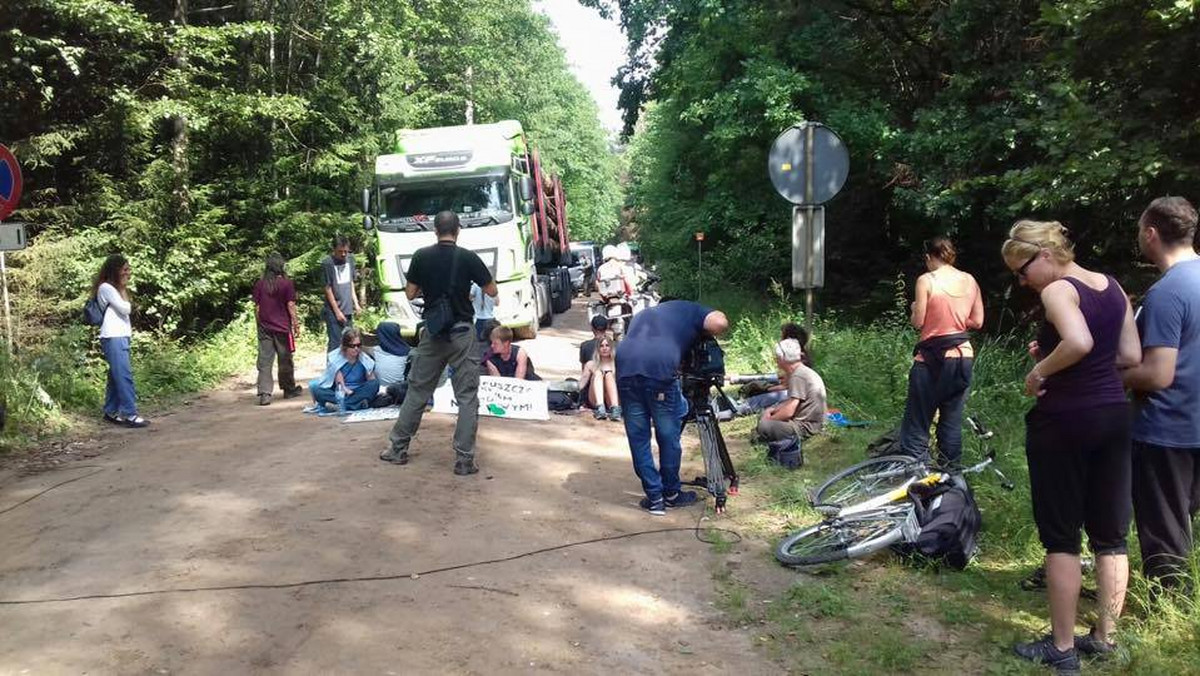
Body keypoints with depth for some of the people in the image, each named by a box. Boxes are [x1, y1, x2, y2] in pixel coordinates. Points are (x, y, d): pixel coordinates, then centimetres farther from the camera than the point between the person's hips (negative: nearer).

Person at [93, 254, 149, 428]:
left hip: (121, 336, 10)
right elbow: (125, 309, -11)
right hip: (113, 337, -10)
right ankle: (130, 414, -15)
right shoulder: (106, 288, -8)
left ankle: (111, 412, 16)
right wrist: (123, 289, -3)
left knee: (116, 375, 11)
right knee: (124, 375, -13)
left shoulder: (114, 288, 21)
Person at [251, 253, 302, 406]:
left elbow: (256, 307, 4)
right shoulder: (287, 284, -8)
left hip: (264, 328, 2)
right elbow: (290, 306, -8)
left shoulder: (259, 284, 1)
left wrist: (259, 325, 14)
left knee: (264, 361, 1)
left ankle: (264, 393, -7)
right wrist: (296, 324, 0)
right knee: (285, 359, 11)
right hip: (283, 327, -2)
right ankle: (289, 389, 25)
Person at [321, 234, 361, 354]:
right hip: (333, 312, -6)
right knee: (335, 344, -6)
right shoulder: (327, 263, -12)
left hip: (348, 310, 6)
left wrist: (355, 303, 10)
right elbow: (328, 289, -10)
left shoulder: (350, 259, 6)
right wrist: (337, 311, -11)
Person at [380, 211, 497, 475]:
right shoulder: (468, 258, -9)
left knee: (417, 392, 15)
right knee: (467, 398, 3)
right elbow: (493, 292, -1)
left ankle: (398, 448, 23)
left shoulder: (421, 257, -2)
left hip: (432, 333, 3)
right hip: (461, 334, -3)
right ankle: (464, 459, 2)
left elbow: (410, 294, 5)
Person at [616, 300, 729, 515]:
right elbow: (720, 322, 8)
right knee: (668, 437, 13)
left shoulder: (642, 314, 38)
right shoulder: (688, 310, 24)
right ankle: (671, 494, 26)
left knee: (637, 438, 13)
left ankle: (654, 498, 18)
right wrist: (704, 335, 26)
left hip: (625, 368, 4)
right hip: (660, 370, -4)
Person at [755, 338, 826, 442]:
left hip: (805, 427, -10)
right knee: (765, 413, 21)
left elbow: (789, 411, -25)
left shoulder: (797, 376, -21)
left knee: (764, 426, -25)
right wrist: (773, 410, 4)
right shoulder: (803, 371, 11)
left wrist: (769, 419, -9)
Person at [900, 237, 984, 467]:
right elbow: (977, 321, 7)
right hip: (963, 356, 5)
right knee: (952, 422, 13)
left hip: (932, 359, -5)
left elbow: (917, 322, -10)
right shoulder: (970, 280, 5)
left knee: (917, 423, 1)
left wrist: (914, 309, 10)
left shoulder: (926, 280, -9)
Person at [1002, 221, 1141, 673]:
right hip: (1114, 416, 8)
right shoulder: (1113, 288, 10)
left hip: (1064, 420, -8)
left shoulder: (1058, 290, -14)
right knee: (1111, 536, 14)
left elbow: (1079, 342, -32)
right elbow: (1131, 356, 9)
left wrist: (1040, 370, -16)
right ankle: (1104, 638, 24)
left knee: (1061, 537, 3)